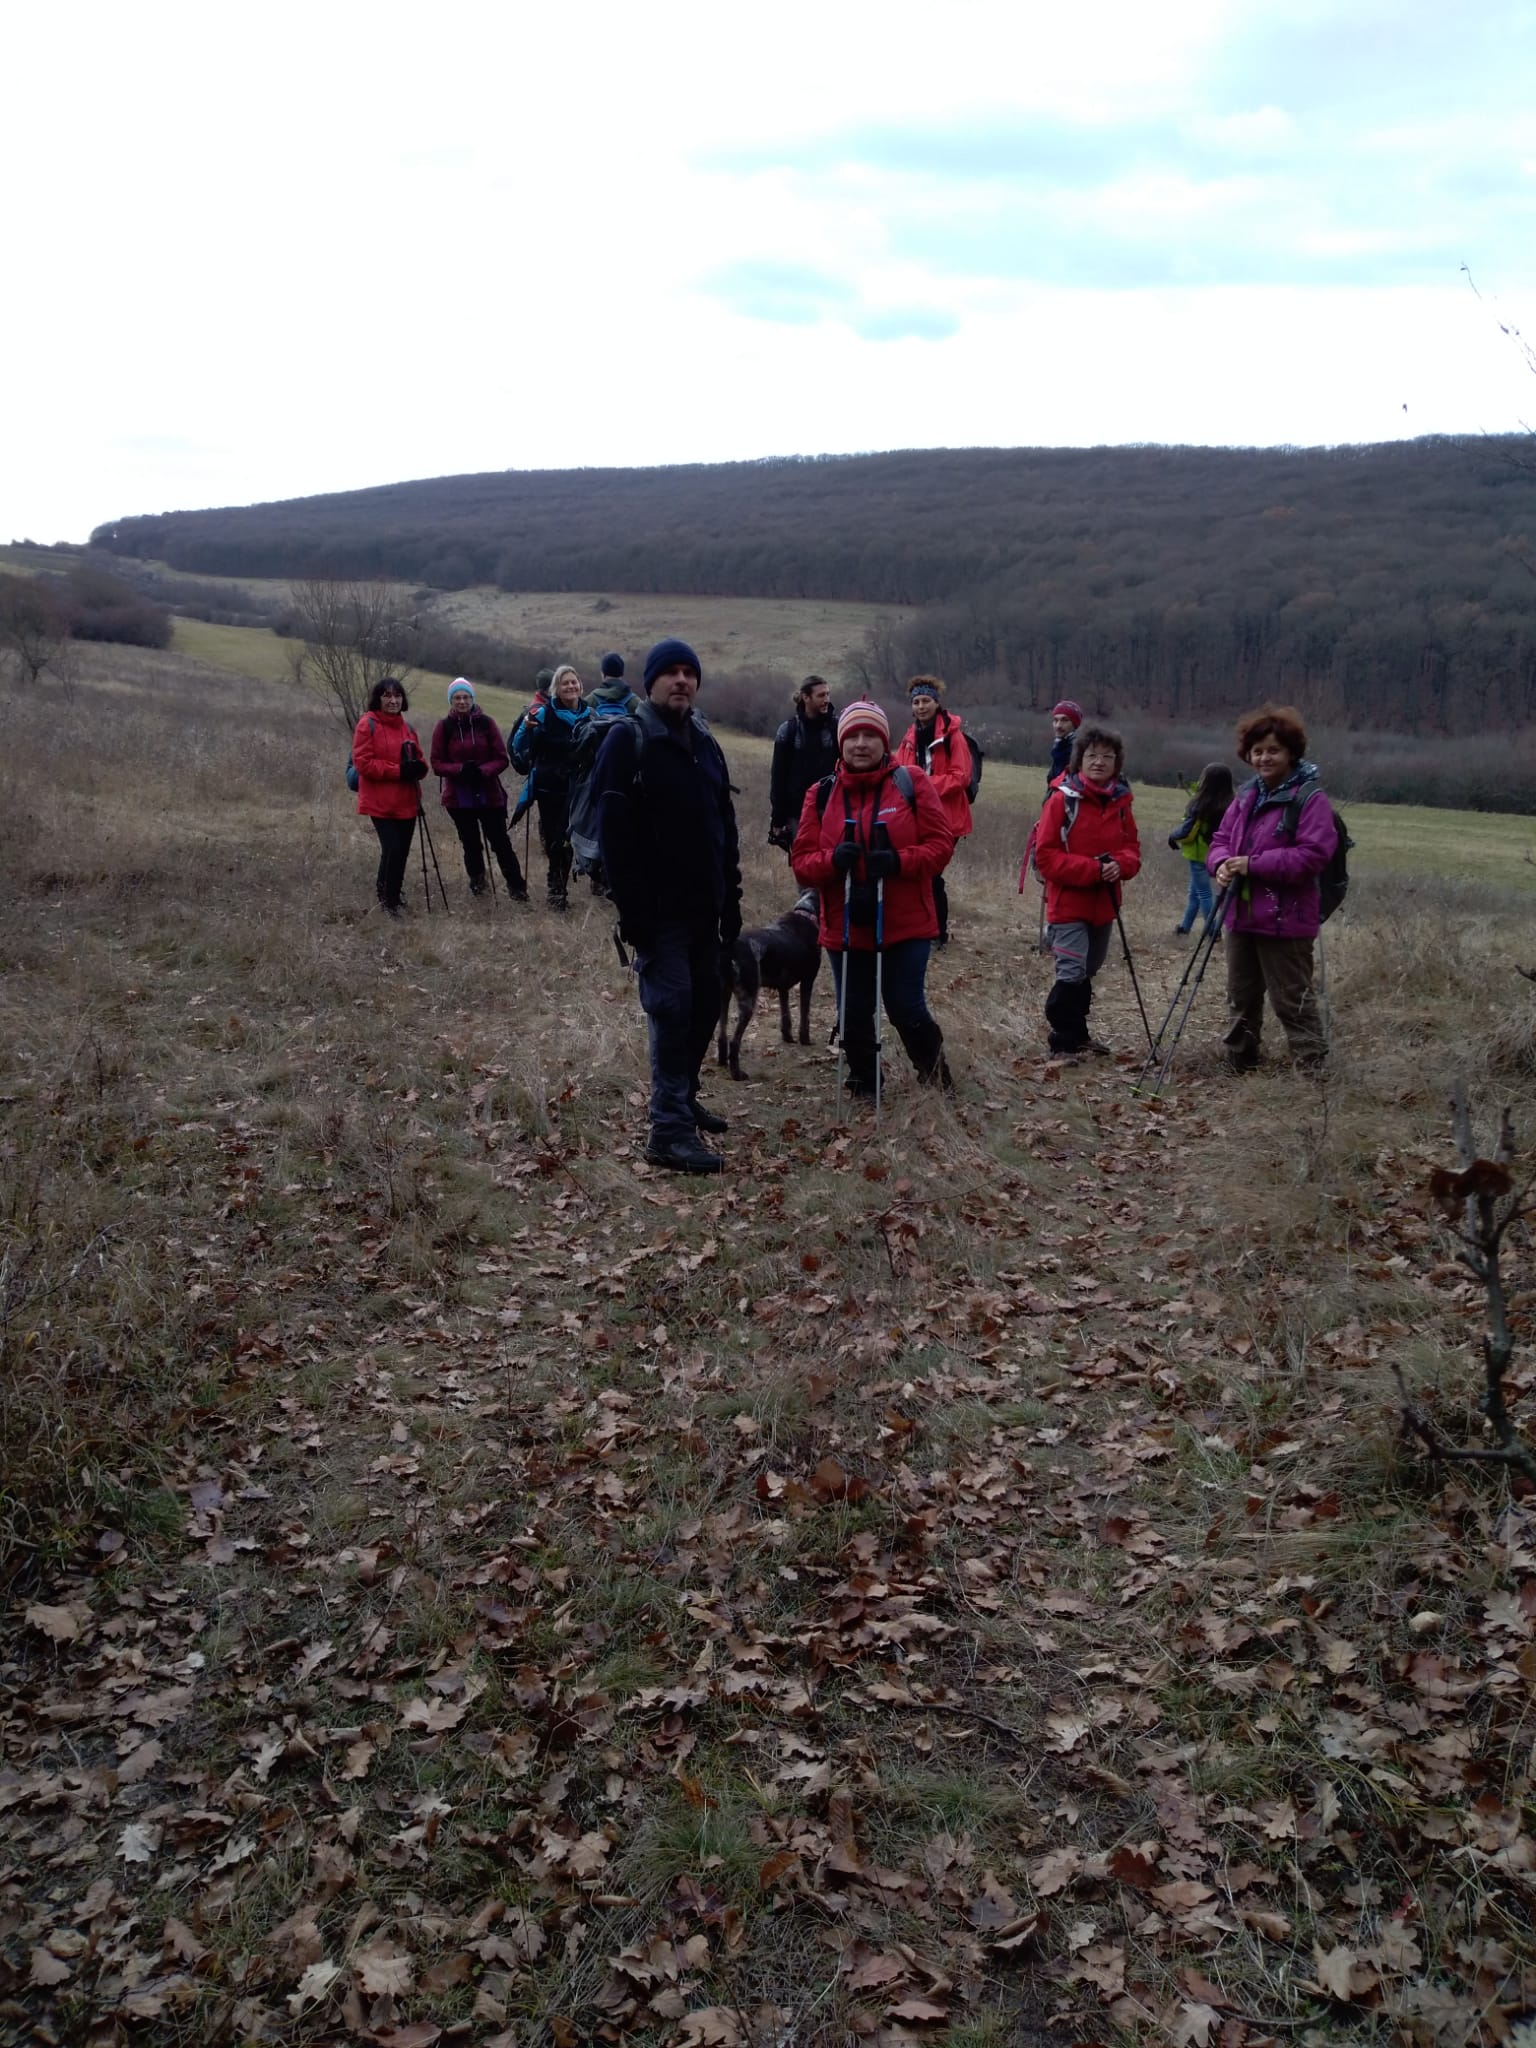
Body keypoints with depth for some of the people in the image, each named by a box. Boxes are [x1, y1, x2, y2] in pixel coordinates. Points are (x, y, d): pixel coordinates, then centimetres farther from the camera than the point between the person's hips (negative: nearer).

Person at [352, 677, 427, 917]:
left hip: (406, 803, 6)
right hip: (381, 804, -6)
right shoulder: (368, 725, -6)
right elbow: (363, 762, -13)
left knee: (401, 852, 10)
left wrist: (417, 768, -7)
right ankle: (388, 902, -2)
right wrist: (398, 770, -20)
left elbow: (420, 760, 19)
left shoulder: (407, 728, 13)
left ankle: (386, 895, 28)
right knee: (392, 849, -14)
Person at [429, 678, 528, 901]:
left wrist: (483, 771, -20)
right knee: (471, 845, 11)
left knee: (500, 842, 0)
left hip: (490, 796, -1)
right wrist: (460, 769, -19)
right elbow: (437, 764, -1)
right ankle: (477, 881, 33)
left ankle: (517, 888, 13)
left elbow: (501, 759, -1)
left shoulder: (486, 723, -2)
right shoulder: (443, 727, -2)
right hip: (458, 798, 1)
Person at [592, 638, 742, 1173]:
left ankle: (683, 1100, 30)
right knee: (672, 1010, -9)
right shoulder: (629, 740, -9)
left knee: (705, 1006, 13)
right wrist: (632, 911, -19)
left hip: (704, 908, 7)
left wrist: (731, 900, 13)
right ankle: (669, 1132, -5)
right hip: (660, 910, -7)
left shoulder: (705, 743, 14)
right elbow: (614, 832, -15)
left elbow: (725, 827, 18)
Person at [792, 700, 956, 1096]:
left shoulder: (911, 782, -3)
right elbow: (802, 862, 1)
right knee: (854, 1016, 9)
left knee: (906, 1008, -2)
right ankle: (863, 1086, 32)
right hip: (845, 926, 3)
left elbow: (940, 844, -6)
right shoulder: (821, 795, 3)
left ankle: (936, 1075, 26)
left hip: (905, 924, -3)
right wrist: (832, 860, -21)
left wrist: (899, 861, -23)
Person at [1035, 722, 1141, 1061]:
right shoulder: (1062, 798, -12)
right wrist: (1091, 869, -21)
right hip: (1068, 903, -6)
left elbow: (1132, 848, 10)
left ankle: (1077, 1034, 33)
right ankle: (1065, 1042, 2)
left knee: (1087, 971, 18)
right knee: (1072, 973, -10)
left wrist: (1120, 864, -14)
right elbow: (1045, 855, -14)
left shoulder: (1120, 801, 4)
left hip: (1104, 903, 6)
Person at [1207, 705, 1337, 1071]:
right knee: (1241, 998, 18)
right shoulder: (1246, 795, 11)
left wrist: (1254, 864, -22)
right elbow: (1221, 839, 15)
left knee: (1293, 1002, -4)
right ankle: (1239, 1065, 31)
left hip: (1285, 920, -8)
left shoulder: (1310, 799, -12)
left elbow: (1312, 855, -20)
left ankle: (1313, 1068, 3)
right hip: (1242, 914, 8)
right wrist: (1222, 863, -9)